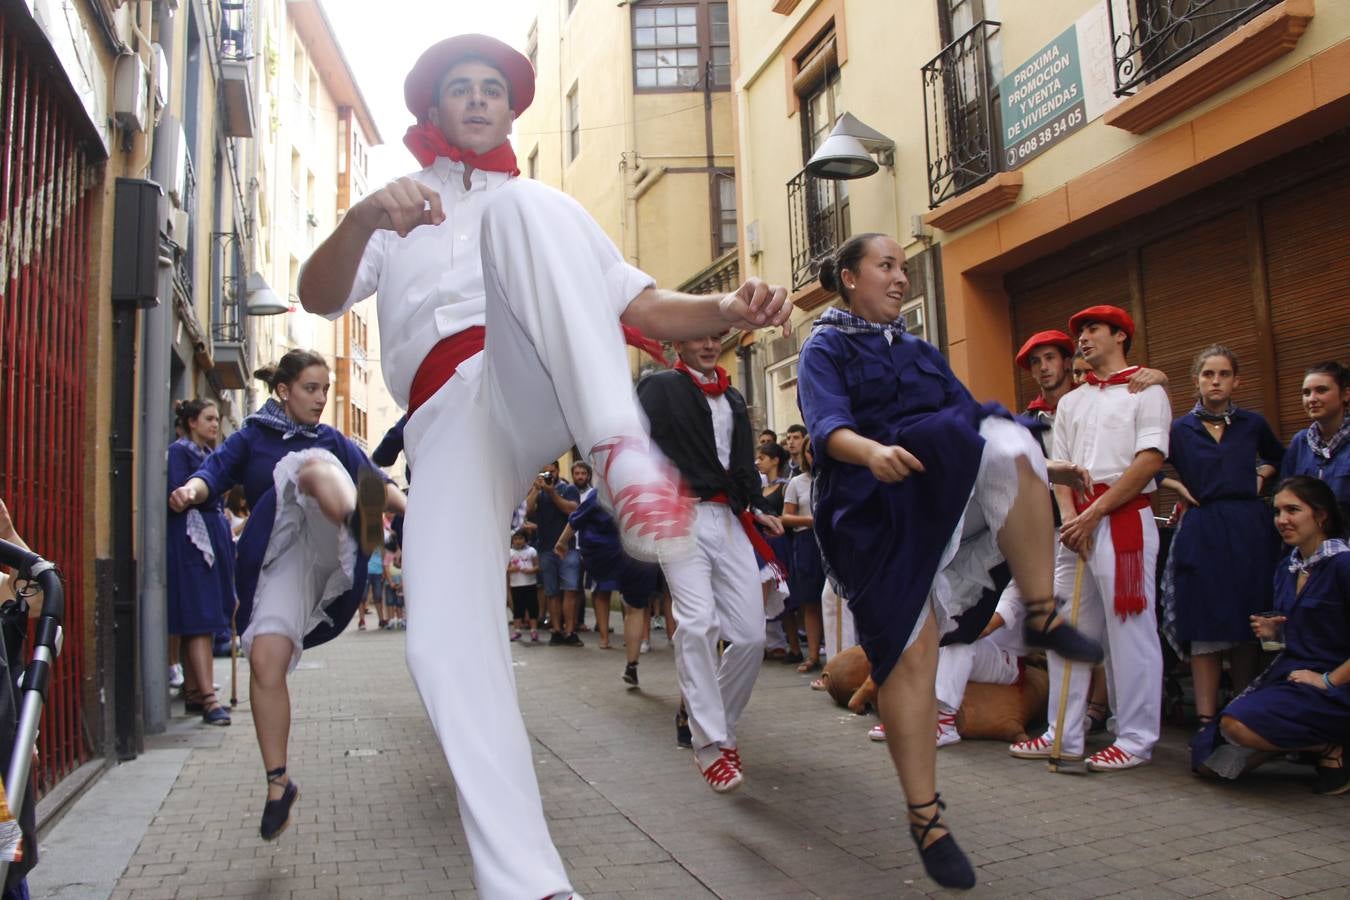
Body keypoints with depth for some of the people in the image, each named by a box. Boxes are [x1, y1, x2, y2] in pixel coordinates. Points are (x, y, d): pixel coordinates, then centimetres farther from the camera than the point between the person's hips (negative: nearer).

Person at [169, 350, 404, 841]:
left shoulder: (332, 441, 20)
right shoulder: (252, 437, 16)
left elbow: (375, 481, 10)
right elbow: (215, 471, 1)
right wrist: (191, 490, -23)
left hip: (329, 551, 0)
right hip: (281, 556, 1)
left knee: (315, 466, -26)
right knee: (265, 658, -16)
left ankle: (358, 525, -63)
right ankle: (278, 782, -1)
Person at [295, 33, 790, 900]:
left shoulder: (541, 204, 31)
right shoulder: (397, 218, 29)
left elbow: (645, 305, 19)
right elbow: (318, 297, 8)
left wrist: (728, 309, -5)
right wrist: (361, 218, -16)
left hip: (542, 385, -1)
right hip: (448, 415, 1)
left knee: (519, 208, -28)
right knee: (445, 640, -21)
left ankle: (623, 449, -46)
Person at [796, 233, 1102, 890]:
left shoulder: (921, 353, 25)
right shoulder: (825, 349, 6)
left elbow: (970, 415, 15)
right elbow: (826, 424, -14)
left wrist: (1034, 466, -2)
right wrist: (871, 451, -37)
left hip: (950, 502, 4)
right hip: (878, 511, -4)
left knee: (1008, 444, -26)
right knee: (908, 654, -12)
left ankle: (1041, 616, -22)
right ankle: (924, 818, 1)